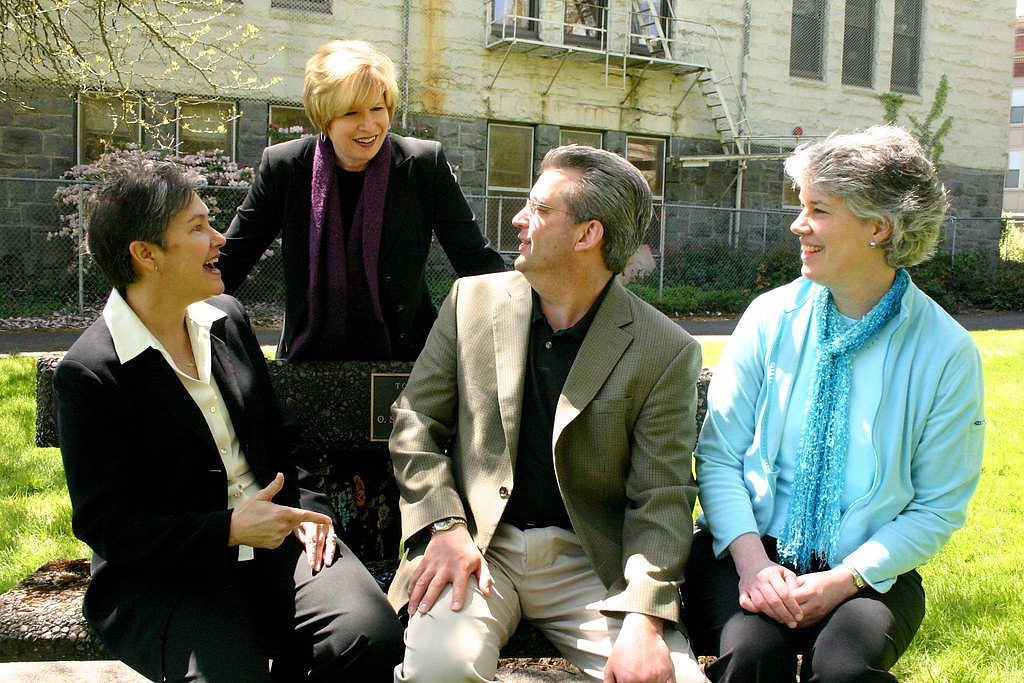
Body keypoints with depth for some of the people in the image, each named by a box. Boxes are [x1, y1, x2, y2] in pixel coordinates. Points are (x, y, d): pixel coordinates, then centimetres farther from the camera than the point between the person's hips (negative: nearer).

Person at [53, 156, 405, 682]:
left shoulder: (226, 318, 10)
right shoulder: (88, 374, -11)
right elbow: (103, 523, -12)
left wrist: (306, 506, 2)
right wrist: (227, 530, -22)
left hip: (272, 536, 5)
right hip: (160, 575, -5)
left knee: (372, 636, -19)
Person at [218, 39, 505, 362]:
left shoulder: (425, 164, -2)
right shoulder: (283, 167, -1)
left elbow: (478, 262, 2)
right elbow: (227, 265, 7)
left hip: (404, 360, -1)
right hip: (309, 357, 1)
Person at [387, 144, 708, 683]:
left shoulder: (665, 352, -4)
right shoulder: (472, 300, 6)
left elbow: (660, 500, -5)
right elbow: (415, 421, 8)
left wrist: (644, 621, -18)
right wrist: (444, 526, -8)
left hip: (589, 564, 0)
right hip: (477, 545, 0)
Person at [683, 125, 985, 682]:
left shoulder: (947, 353, -3)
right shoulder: (770, 318, 2)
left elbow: (938, 510, 0)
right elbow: (718, 453, 0)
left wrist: (844, 579, -15)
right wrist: (751, 559, -16)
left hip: (867, 570, 0)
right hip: (749, 553, 1)